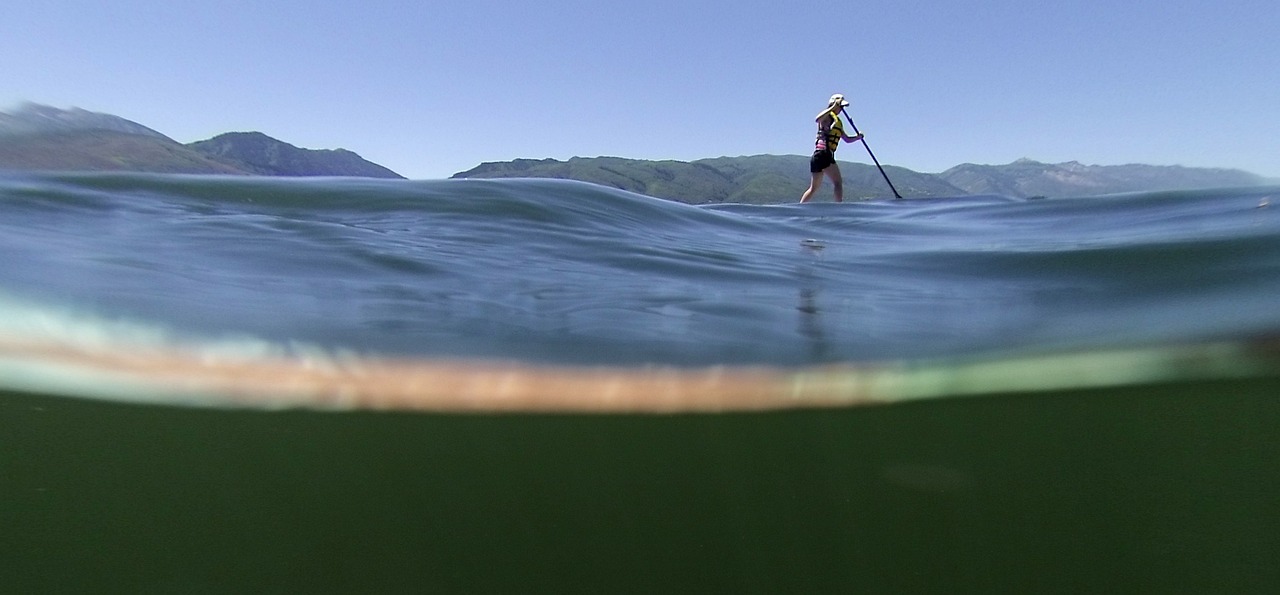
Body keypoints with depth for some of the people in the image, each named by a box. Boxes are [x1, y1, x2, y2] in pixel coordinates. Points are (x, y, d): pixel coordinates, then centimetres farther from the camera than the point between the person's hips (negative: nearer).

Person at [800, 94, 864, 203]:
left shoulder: (838, 122, 26)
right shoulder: (828, 115, -1)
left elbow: (847, 139, 30)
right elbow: (817, 119, -26)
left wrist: (858, 137, 12)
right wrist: (833, 107, -24)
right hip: (822, 154, -9)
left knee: (814, 187, 12)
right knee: (838, 182, -13)